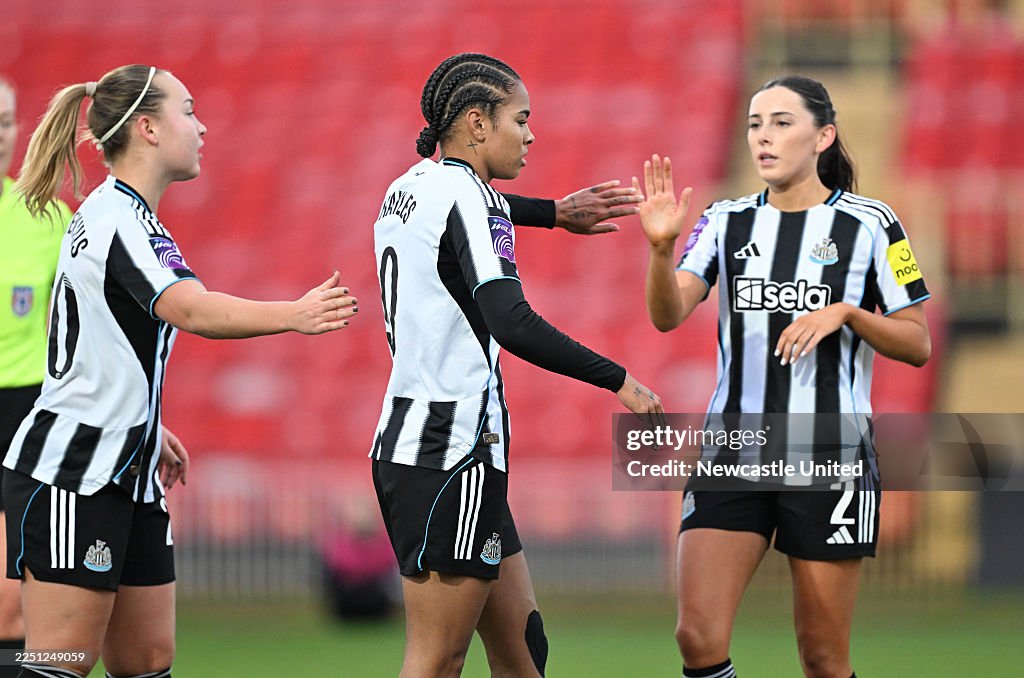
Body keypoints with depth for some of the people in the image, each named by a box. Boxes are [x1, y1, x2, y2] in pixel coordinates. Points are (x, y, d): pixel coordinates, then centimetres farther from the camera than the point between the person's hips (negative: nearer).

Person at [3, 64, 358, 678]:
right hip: (70, 472, -10)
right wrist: (293, 315, -45)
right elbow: (193, 310, -34)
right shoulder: (117, 219, -16)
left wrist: (148, 429, 34)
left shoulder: (125, 216, 16)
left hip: (127, 471, 10)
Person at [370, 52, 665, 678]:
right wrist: (618, 380, -19)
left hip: (407, 438, 10)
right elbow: (512, 324, -24)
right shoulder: (466, 197, -13)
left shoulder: (408, 191, 15)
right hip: (455, 449, -10)